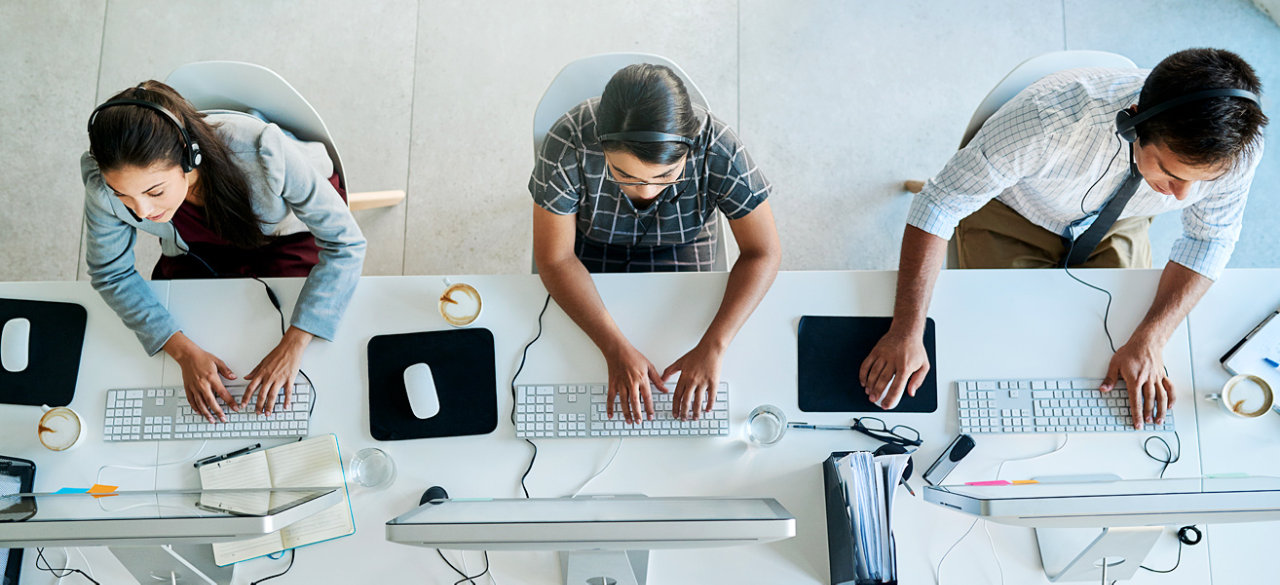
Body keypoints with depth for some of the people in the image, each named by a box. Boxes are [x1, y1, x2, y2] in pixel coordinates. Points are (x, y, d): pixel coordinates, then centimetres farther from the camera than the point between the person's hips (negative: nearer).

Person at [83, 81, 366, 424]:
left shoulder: (262, 154, -45)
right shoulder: (104, 182, -34)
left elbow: (345, 244, -34)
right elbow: (111, 273, -16)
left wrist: (292, 347, -39)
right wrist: (184, 352, -28)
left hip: (288, 231, -3)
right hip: (198, 248, 3)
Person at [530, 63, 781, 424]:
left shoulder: (718, 150, -34)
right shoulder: (568, 145, -36)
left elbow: (762, 253, -25)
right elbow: (555, 260, -28)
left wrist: (712, 347, -37)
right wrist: (617, 350, -37)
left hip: (680, 246, 1)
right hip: (589, 243, 0)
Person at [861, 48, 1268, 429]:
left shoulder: (1235, 148, -30)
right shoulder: (1054, 114, -43)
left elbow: (1210, 238, -11)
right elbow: (940, 203, -35)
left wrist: (1149, 342, -25)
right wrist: (907, 334, -39)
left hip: (1115, 227, 3)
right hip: (1013, 215, -3)